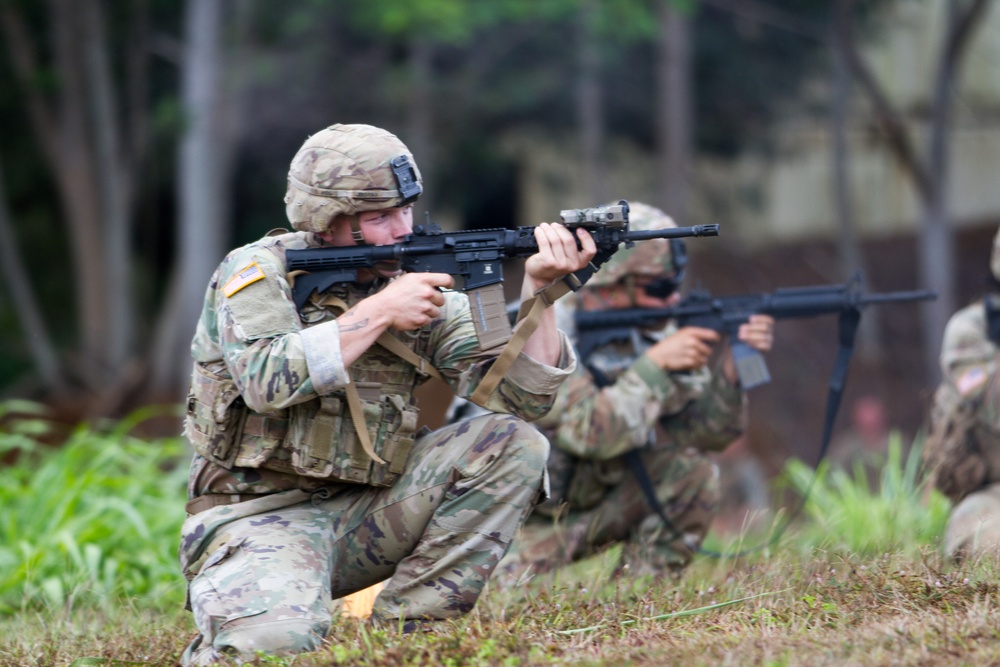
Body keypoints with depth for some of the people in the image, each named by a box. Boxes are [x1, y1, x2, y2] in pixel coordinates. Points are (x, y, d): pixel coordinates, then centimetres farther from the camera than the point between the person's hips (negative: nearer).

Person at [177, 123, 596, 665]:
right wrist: (378, 312, -20)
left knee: (511, 442, -11)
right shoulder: (258, 271, -6)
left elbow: (520, 396, -4)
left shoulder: (420, 284, 5)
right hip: (258, 516, -5)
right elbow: (268, 381, -26)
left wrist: (538, 287, -16)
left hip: (362, 516, 5)